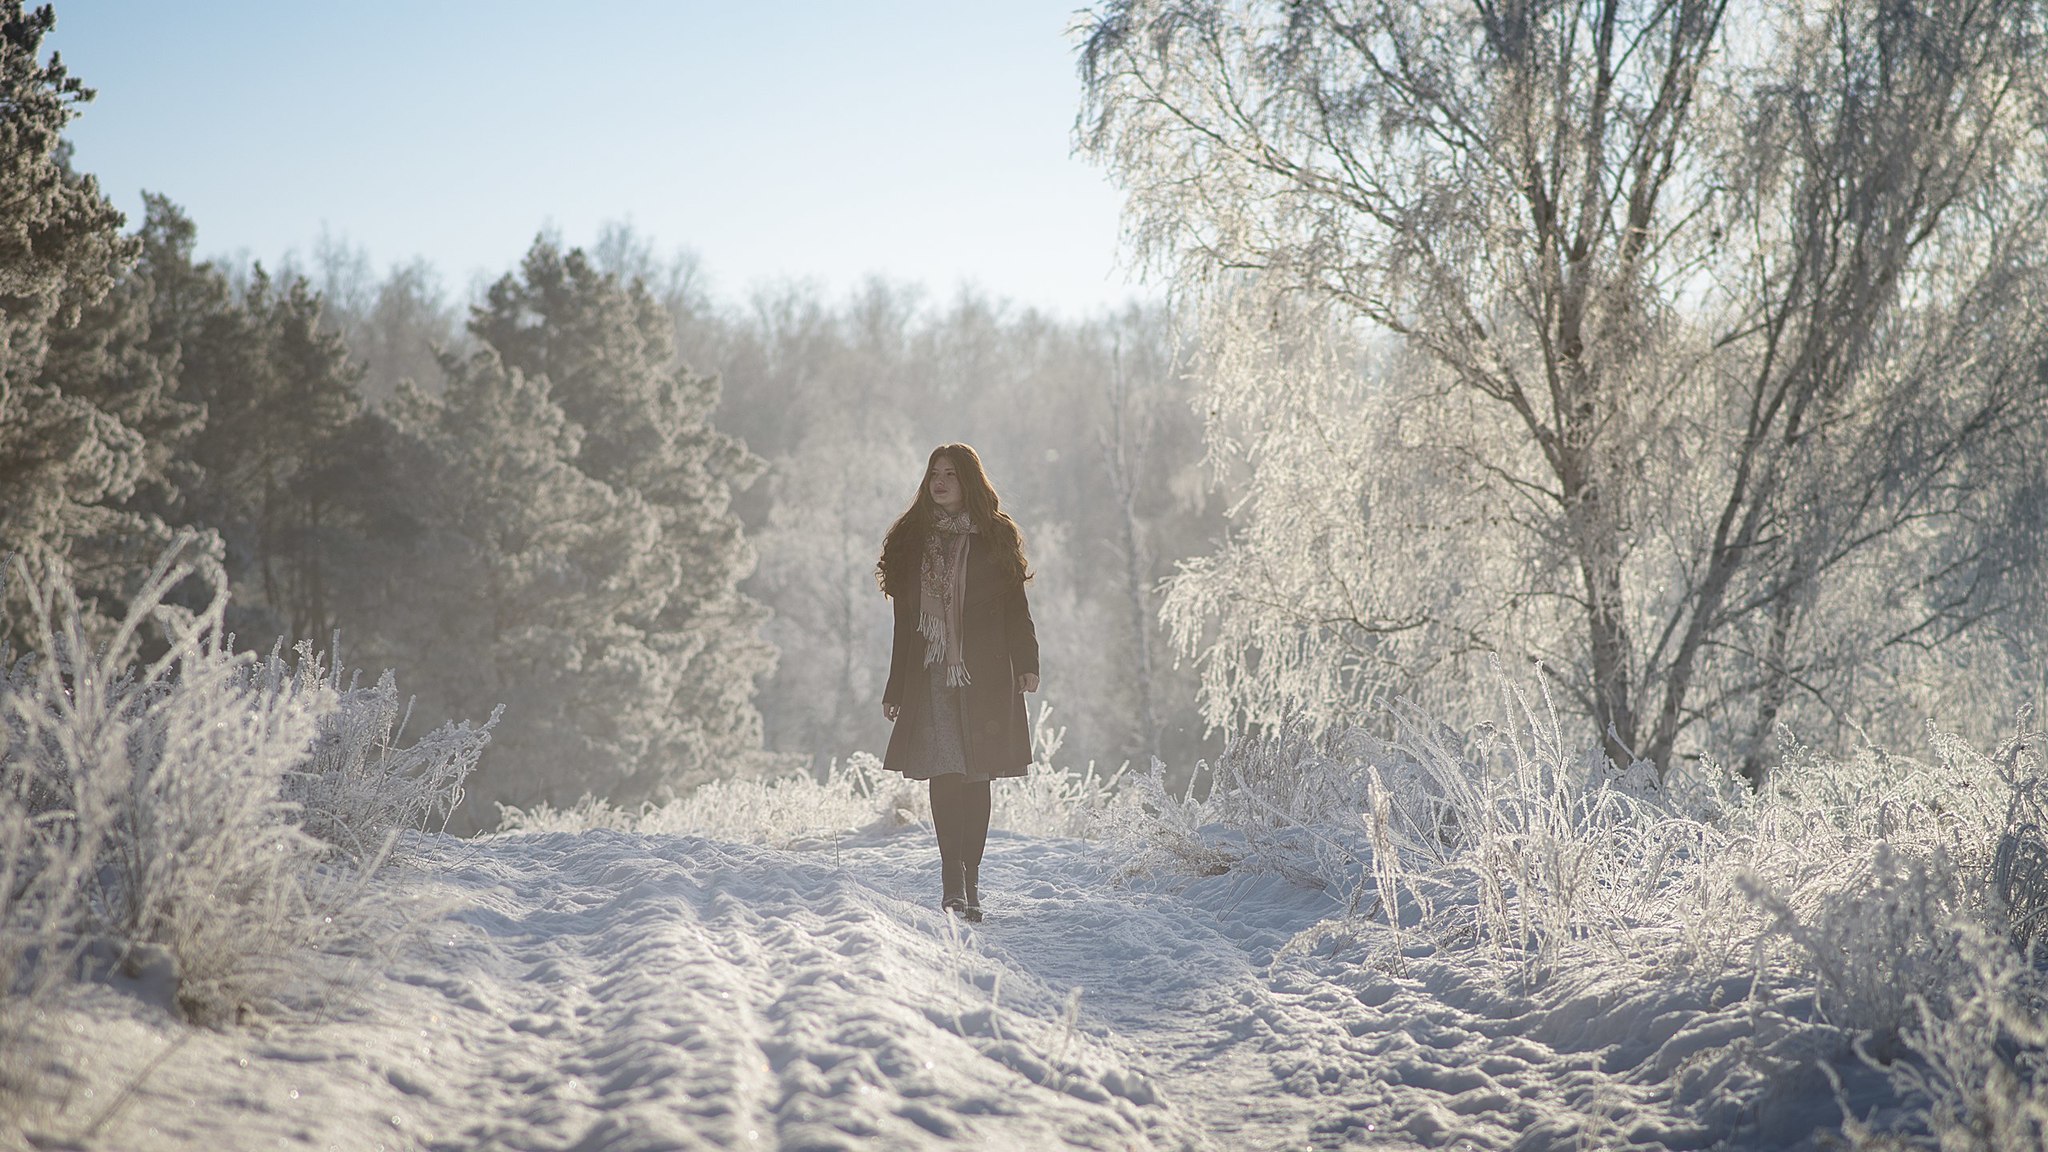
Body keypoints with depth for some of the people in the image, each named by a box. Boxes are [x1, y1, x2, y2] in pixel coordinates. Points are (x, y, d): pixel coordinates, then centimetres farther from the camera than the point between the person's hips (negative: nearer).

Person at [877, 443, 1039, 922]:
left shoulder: (995, 537, 8)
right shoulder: (912, 540, 13)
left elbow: (1015, 607, 5)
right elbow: (905, 619, 14)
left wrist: (1027, 663, -9)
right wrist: (896, 688, 12)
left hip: (983, 676, -1)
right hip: (930, 677, 1)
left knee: (976, 777, -1)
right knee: (943, 776, -6)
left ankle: (969, 880, 5)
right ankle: (953, 879, -6)